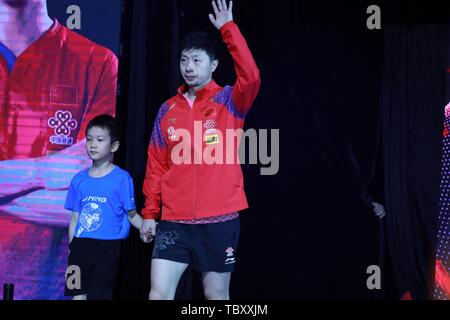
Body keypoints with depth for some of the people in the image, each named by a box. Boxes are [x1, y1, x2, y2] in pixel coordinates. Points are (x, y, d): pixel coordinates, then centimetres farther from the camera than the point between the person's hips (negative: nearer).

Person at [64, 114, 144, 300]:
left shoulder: (122, 178, -3)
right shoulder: (79, 180, 9)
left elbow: (132, 215, -2)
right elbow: (75, 218, 13)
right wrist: (72, 248, 10)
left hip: (107, 248, -3)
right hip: (80, 246, 4)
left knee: (99, 295, 1)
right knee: (77, 295, 1)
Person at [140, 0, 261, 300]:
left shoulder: (229, 101, 0)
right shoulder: (168, 110, 9)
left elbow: (251, 78, -22)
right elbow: (156, 166, 11)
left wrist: (228, 28, -20)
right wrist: (150, 212, 9)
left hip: (219, 220, -2)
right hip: (174, 221, 3)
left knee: (216, 295, 8)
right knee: (159, 293, -4)